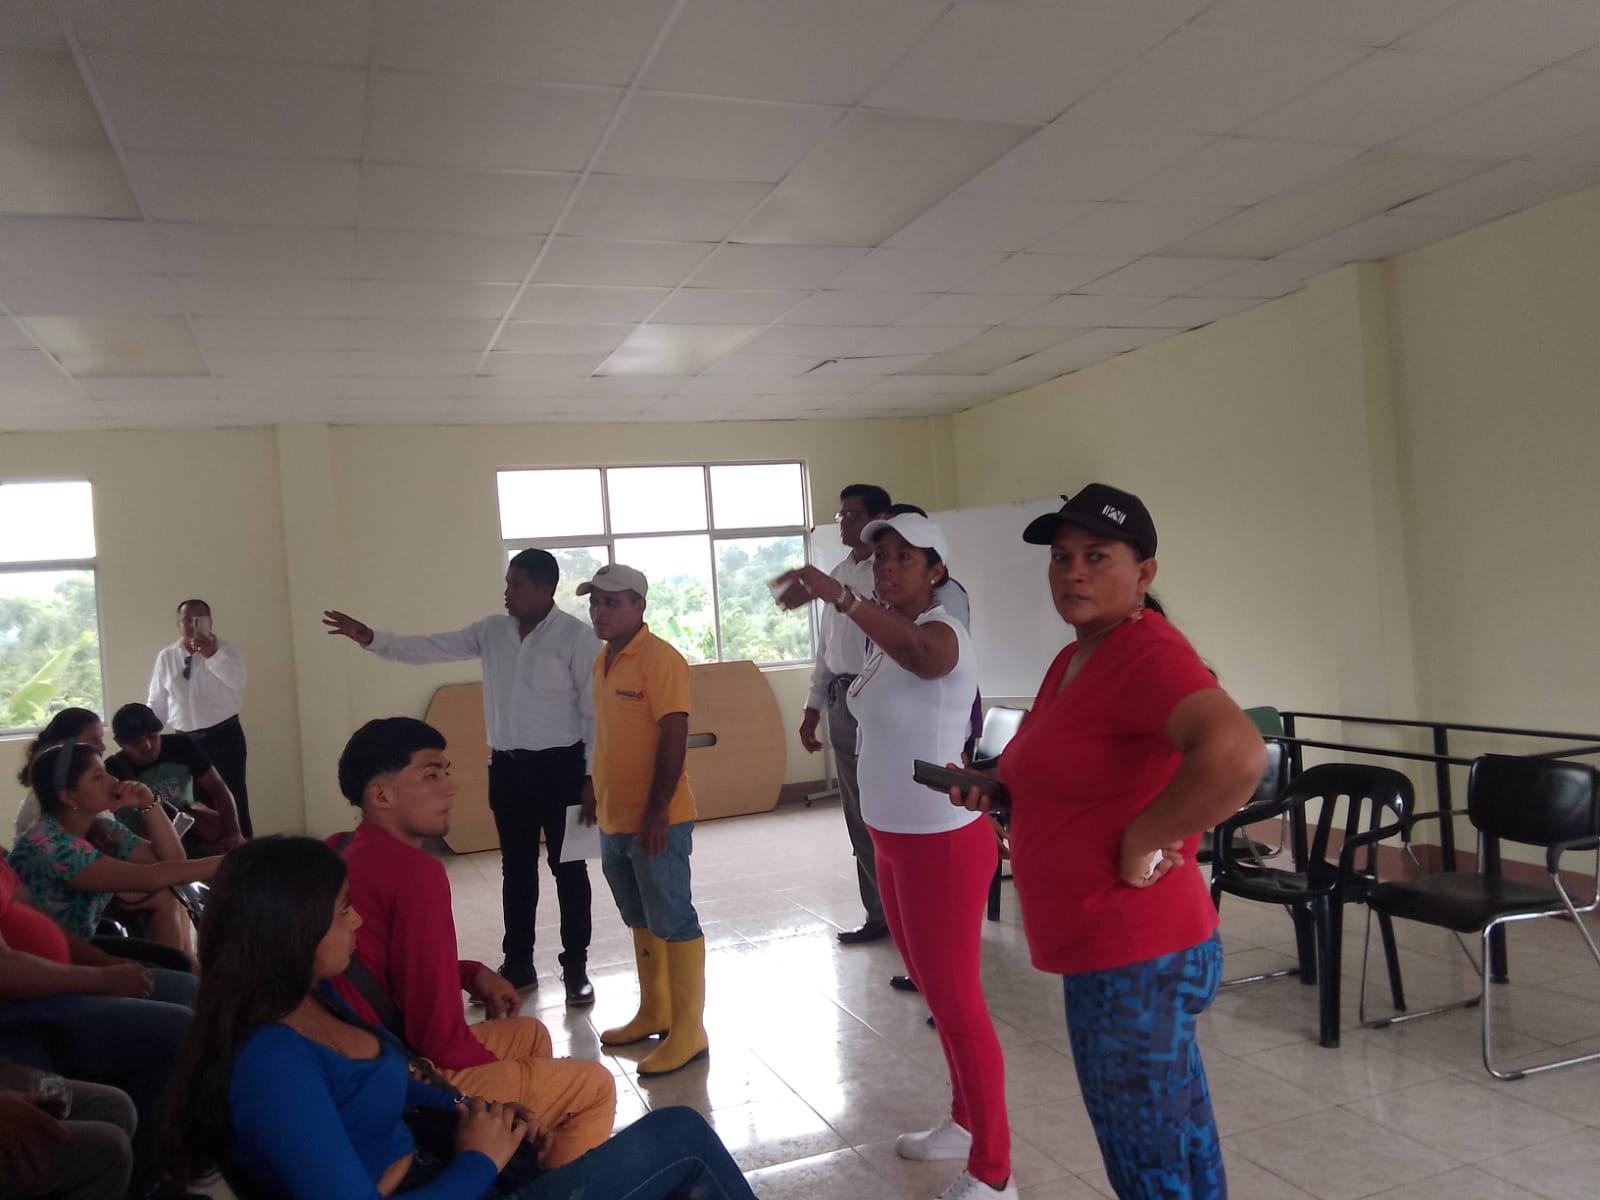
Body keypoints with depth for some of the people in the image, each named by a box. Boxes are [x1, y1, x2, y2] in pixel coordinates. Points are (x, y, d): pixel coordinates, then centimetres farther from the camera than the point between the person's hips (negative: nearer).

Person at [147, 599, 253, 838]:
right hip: (186, 740, 3)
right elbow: (156, 703, 8)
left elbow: (239, 681, -22)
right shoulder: (166, 657, 5)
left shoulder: (225, 650, -3)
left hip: (225, 736, -3)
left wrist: (212, 655, -34)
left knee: (233, 799, -3)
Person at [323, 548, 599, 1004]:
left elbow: (595, 710, -13)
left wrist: (592, 775, -14)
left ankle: (575, 967, 15)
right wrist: (368, 638, -9)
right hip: (507, 766, 6)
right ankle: (518, 963, 28)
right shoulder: (492, 631, 5)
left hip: (560, 765, -6)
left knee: (567, 867, 4)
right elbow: (426, 648, 4)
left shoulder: (576, 635, -12)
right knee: (516, 868, 15)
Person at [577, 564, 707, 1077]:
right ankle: (654, 1012, 33)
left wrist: (657, 810, -22)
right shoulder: (603, 660, 11)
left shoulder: (660, 659, -15)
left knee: (673, 922, 0)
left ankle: (688, 1032, 9)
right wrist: (596, 796, 20)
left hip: (656, 820, -9)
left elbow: (674, 737, -20)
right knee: (641, 921, 19)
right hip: (615, 820, 9)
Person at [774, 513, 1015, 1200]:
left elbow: (923, 656, -45)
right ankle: (966, 1122, 38)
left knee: (955, 1002, 0)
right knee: (933, 990, 20)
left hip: (942, 844, -9)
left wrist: (838, 598, -61)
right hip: (895, 839, 9)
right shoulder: (891, 636, 9)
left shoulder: (941, 631, -20)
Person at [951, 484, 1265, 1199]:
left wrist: (1142, 841, -26)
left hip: (1132, 959, -9)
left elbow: (1235, 755, -37)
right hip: (1104, 953, 9)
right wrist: (993, 786, 5)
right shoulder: (1071, 661, 10)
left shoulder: (1148, 651, -19)